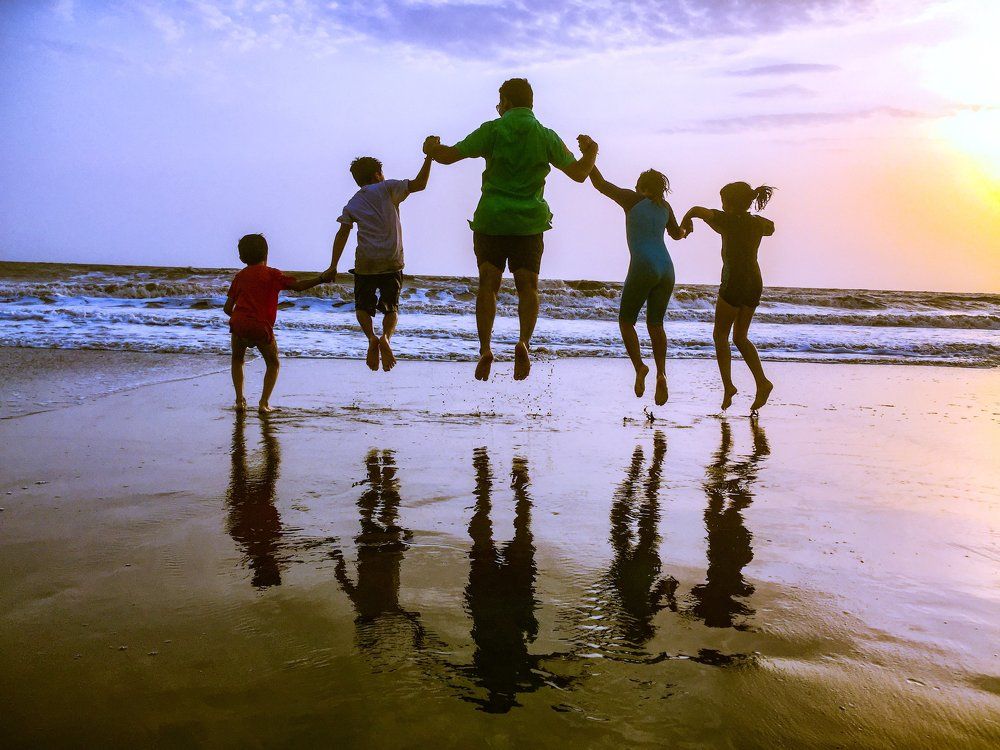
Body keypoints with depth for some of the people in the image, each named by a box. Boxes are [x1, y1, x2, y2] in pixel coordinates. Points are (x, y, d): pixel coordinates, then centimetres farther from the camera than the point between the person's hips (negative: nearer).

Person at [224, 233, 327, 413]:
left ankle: (240, 400, 12)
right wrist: (321, 279, 0)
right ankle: (264, 402, 3)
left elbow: (227, 308, 14)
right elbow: (299, 286, -5)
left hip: (238, 324, 3)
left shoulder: (240, 276, 17)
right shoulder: (272, 274, 6)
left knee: (237, 360, 26)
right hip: (261, 327, -3)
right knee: (273, 364, 17)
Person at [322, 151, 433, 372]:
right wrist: (428, 158, 4)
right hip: (392, 262, -1)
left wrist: (333, 267, 5)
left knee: (363, 306, 16)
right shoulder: (387, 188, 6)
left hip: (365, 263, 1)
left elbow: (342, 234, 4)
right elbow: (419, 184, -3)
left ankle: (372, 337, -13)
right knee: (391, 307, 11)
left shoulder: (352, 204, 12)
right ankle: (386, 337, -19)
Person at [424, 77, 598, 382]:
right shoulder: (546, 136, 2)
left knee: (488, 284, 3)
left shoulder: (492, 130, -3)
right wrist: (590, 152, 23)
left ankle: (485, 349, -10)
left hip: (491, 219, -1)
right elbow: (579, 173, 4)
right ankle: (524, 341, -16)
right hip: (530, 222, 1)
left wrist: (433, 147, 20)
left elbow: (448, 156, -1)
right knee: (528, 286, 6)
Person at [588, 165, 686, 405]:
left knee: (626, 320, 9)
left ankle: (639, 366, -13)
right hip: (666, 269, 5)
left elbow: (600, 183, 5)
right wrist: (683, 229, 54)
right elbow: (677, 235, 32)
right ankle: (661, 374, -5)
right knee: (655, 324, 14)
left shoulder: (632, 199, 5)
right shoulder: (665, 207, 17)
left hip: (643, 268, -5)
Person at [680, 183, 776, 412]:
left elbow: (698, 209, -16)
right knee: (740, 337, 14)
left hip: (734, 283, -7)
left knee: (720, 334, 5)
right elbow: (771, 227, 35)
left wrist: (686, 220, 6)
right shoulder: (758, 223, 11)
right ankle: (762, 382, 0)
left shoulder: (728, 220, -7)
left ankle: (728, 385, -5)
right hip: (755, 283, 7)